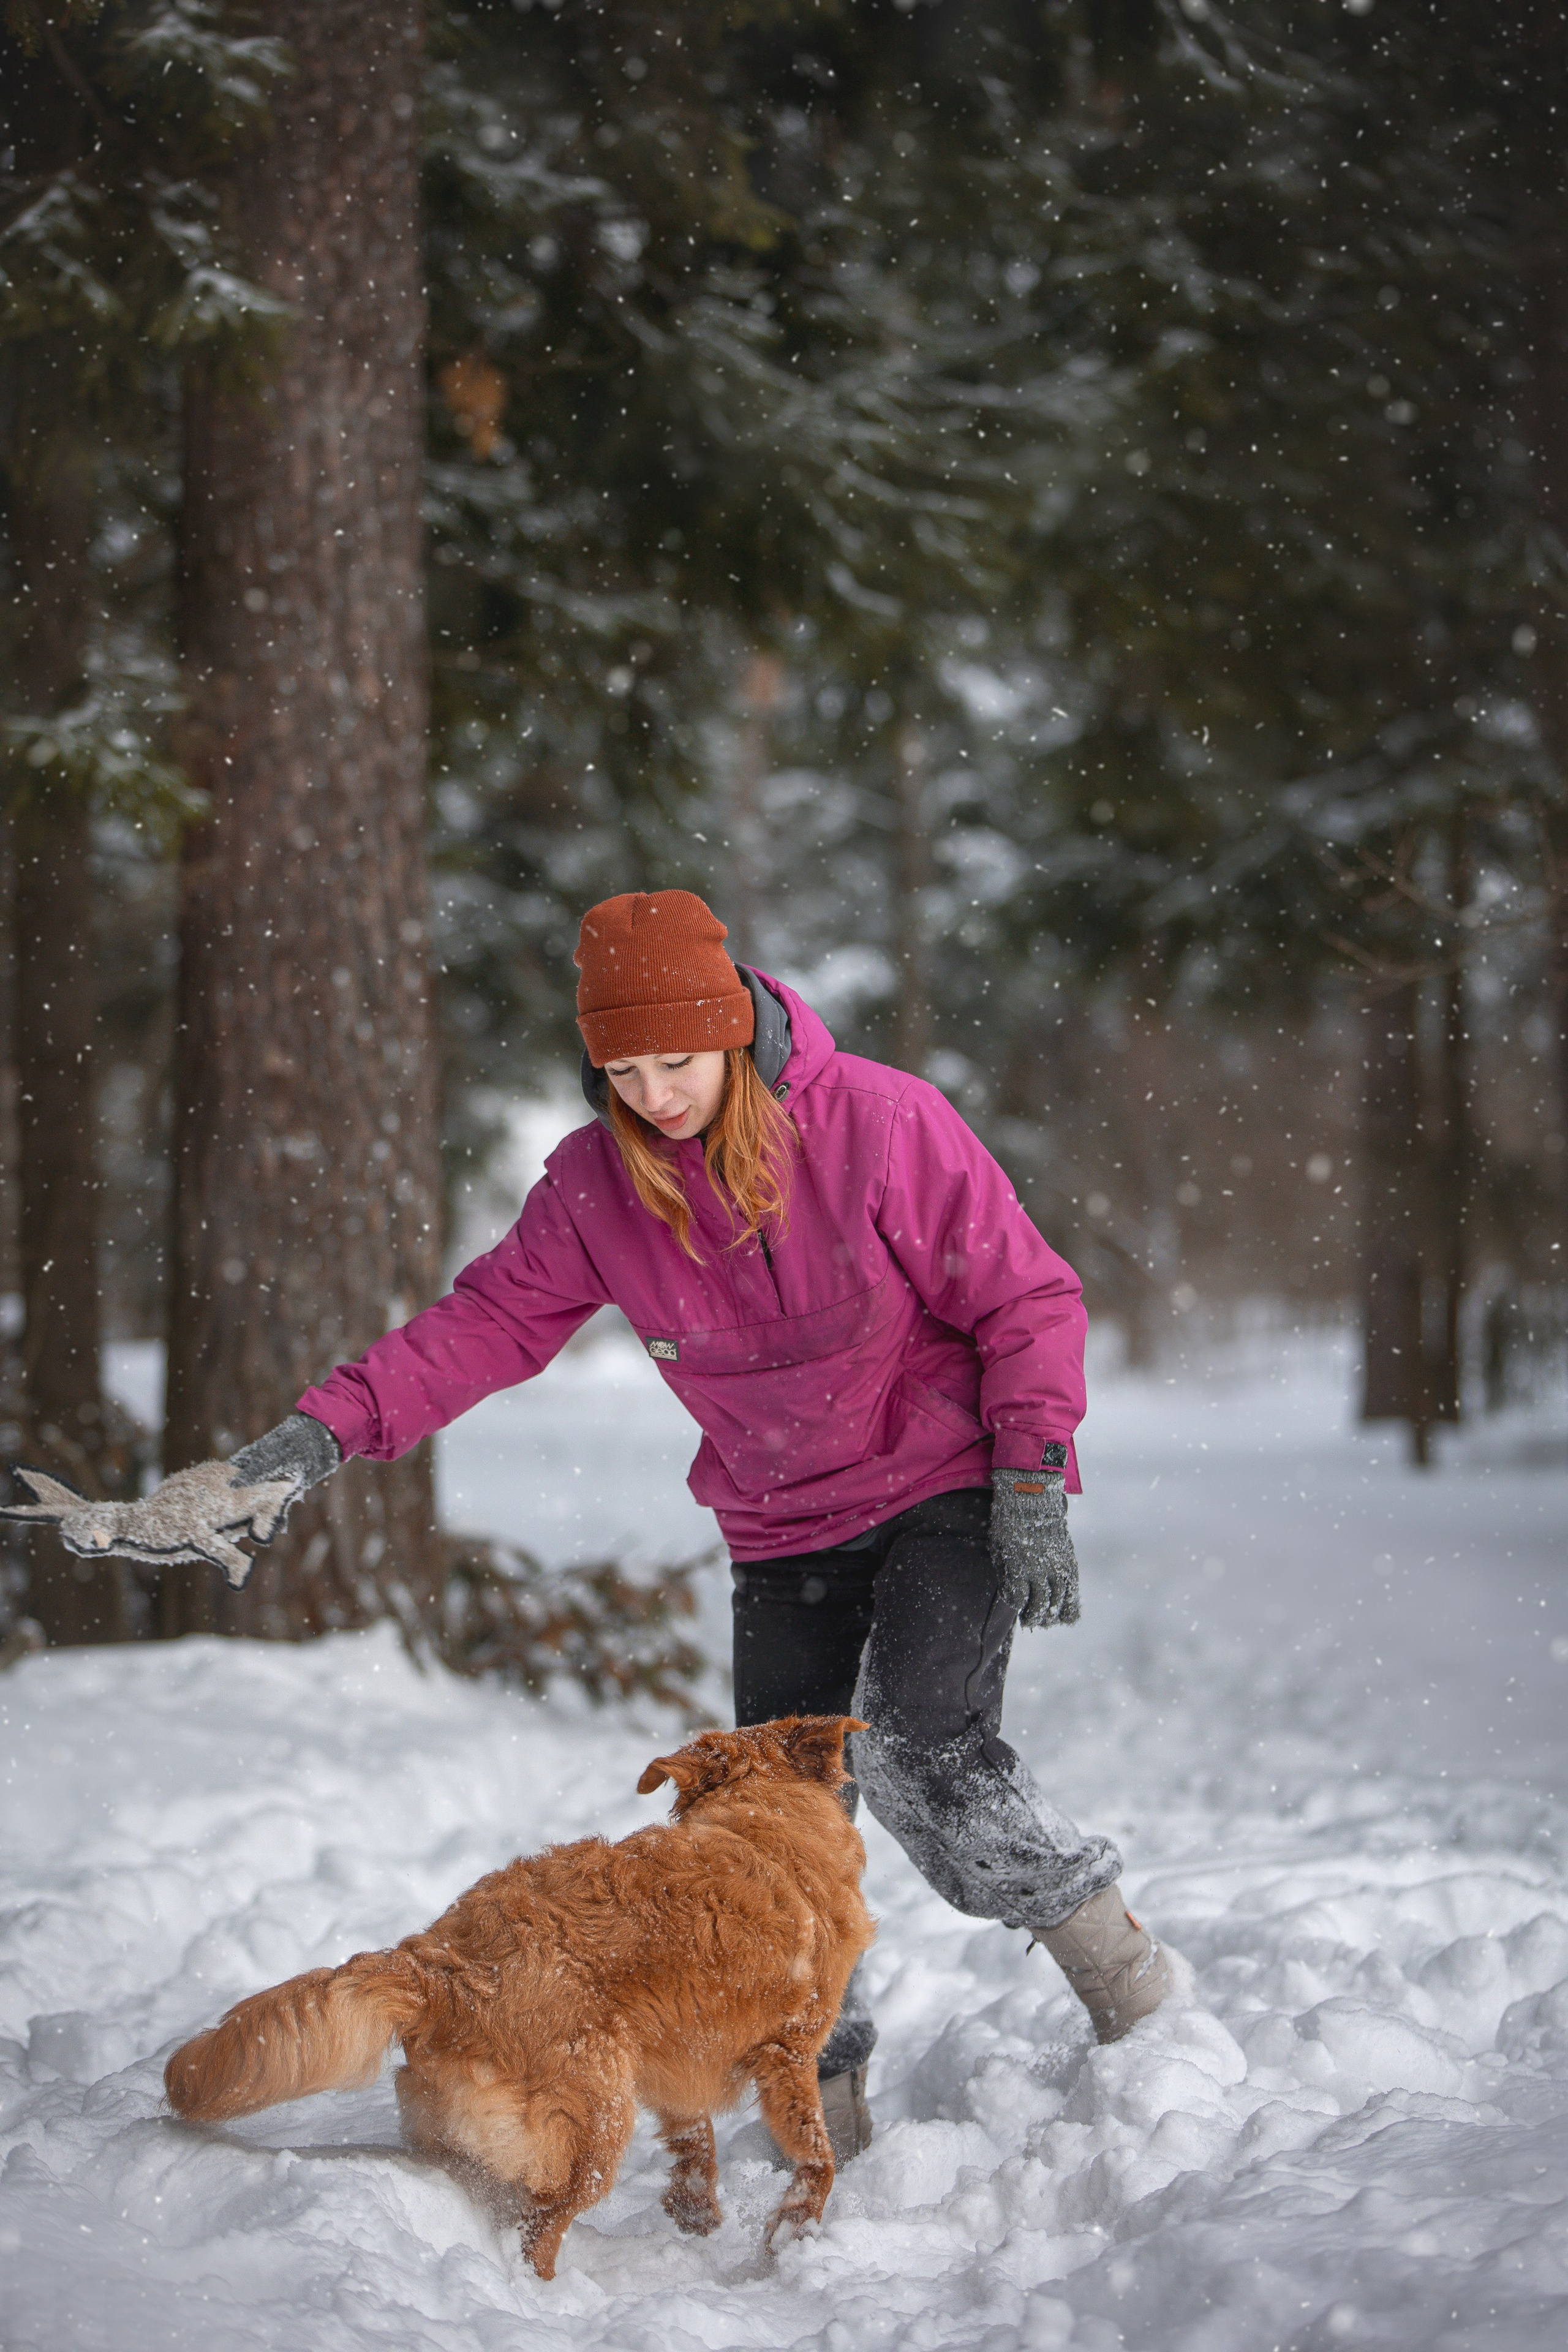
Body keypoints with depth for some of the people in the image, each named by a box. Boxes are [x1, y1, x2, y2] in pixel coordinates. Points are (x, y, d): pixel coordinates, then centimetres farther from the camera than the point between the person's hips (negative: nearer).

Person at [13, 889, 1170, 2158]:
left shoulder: (882, 1122, -17)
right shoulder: (595, 1183, -5)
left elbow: (1027, 1301, -11)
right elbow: (489, 1319, -2)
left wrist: (1034, 1490, -16)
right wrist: (322, 1433, -15)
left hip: (947, 1492, -5)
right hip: (784, 1531, 5)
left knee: (923, 1749, -23)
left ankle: (1127, 1978, -2)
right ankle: (827, 2103, 13)